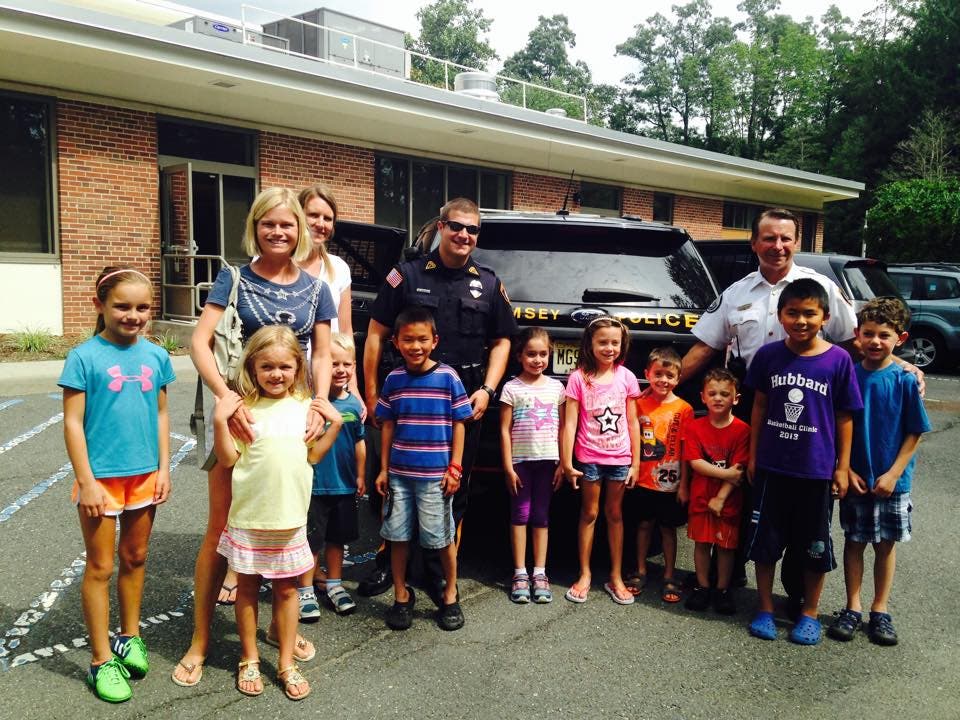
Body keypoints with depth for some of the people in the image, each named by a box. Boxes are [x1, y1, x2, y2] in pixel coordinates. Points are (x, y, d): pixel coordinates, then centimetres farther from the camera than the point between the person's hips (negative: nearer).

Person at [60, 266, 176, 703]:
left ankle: (130, 638, 36)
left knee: (135, 558, 18)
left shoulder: (156, 356, 1)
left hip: (144, 475, 4)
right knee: (100, 568, 6)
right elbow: (73, 422, -11)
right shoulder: (84, 357, -11)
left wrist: (163, 468, 5)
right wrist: (86, 482, -13)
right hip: (101, 477, -4)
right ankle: (102, 661, 17)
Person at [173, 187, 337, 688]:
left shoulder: (315, 289, 7)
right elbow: (200, 341, -12)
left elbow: (322, 355, 7)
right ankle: (200, 640, 14)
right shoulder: (234, 279, -2)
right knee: (221, 529, 1)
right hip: (241, 412, -3)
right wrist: (226, 396, -27)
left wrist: (318, 405, -11)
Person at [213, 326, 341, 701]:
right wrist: (220, 419, -21)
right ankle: (249, 660, 29)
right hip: (249, 518, -2)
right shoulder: (244, 407, -9)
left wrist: (335, 423, 0)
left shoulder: (304, 406, 3)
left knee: (286, 589, 12)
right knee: (247, 588, 12)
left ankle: (287, 663, 25)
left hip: (290, 519, 3)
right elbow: (228, 459, -10)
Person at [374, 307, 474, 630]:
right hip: (399, 473, 3)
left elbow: (458, 424, -2)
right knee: (398, 536, 10)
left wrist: (454, 468, -6)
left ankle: (450, 596, 24)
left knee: (443, 538, 5)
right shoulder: (394, 379, 3)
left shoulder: (448, 377, -5)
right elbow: (388, 426, 9)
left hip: (435, 474, -3)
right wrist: (384, 469, 6)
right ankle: (401, 596, 26)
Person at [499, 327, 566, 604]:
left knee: (541, 516, 8)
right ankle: (520, 573, 9)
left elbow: (562, 428, 7)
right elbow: (505, 430, -3)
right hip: (521, 459, -2)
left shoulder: (556, 387, 5)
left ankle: (540, 572, 14)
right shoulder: (512, 388, -2)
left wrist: (563, 463, 2)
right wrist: (508, 466, -6)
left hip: (548, 459, 2)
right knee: (520, 514, 3)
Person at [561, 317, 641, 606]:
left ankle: (616, 577, 21)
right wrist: (567, 462, -11)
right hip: (589, 457, -2)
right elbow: (570, 422, -7)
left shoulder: (626, 377, -1)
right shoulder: (579, 378, -7)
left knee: (615, 514, 11)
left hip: (619, 458, 2)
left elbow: (632, 422, 3)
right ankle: (584, 575, 20)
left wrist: (635, 462, 2)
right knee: (589, 513, 9)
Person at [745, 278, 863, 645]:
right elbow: (760, 406, 5)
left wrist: (842, 466, -1)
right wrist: (753, 455, 6)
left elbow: (844, 417, -2)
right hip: (771, 467, 1)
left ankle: (809, 613, 29)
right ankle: (765, 609, 27)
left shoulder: (839, 360, -8)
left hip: (817, 470, -1)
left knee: (815, 546, 12)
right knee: (764, 542, 11)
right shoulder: (768, 355, -3)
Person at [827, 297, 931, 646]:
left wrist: (893, 474, -12)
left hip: (891, 480, -1)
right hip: (855, 478, 1)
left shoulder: (905, 381, -10)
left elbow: (914, 434, -6)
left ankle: (880, 611, 24)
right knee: (854, 540, 10)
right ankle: (852, 608, 22)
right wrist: (847, 470, -7)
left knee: (886, 544, 11)